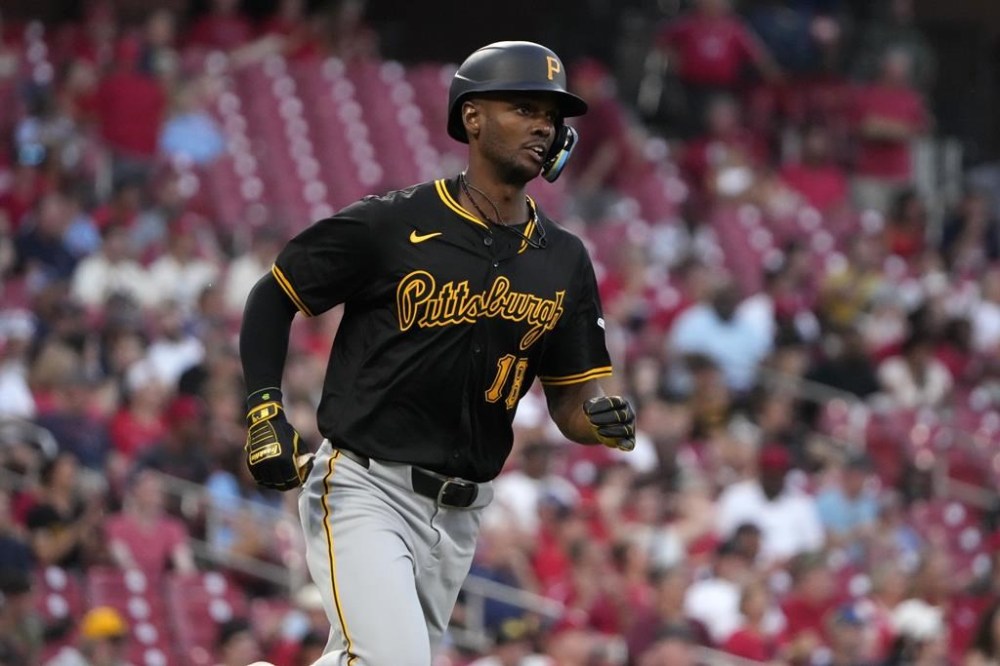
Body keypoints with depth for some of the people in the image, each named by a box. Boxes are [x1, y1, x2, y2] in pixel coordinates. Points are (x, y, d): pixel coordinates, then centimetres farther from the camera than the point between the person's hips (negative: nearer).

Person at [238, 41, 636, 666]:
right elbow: (272, 298, 3)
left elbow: (571, 399, 10)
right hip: (365, 490, -6)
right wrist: (266, 411, -8)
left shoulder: (563, 262, 7)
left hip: (459, 514, 6)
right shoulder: (388, 225, -8)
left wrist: (604, 417, -13)